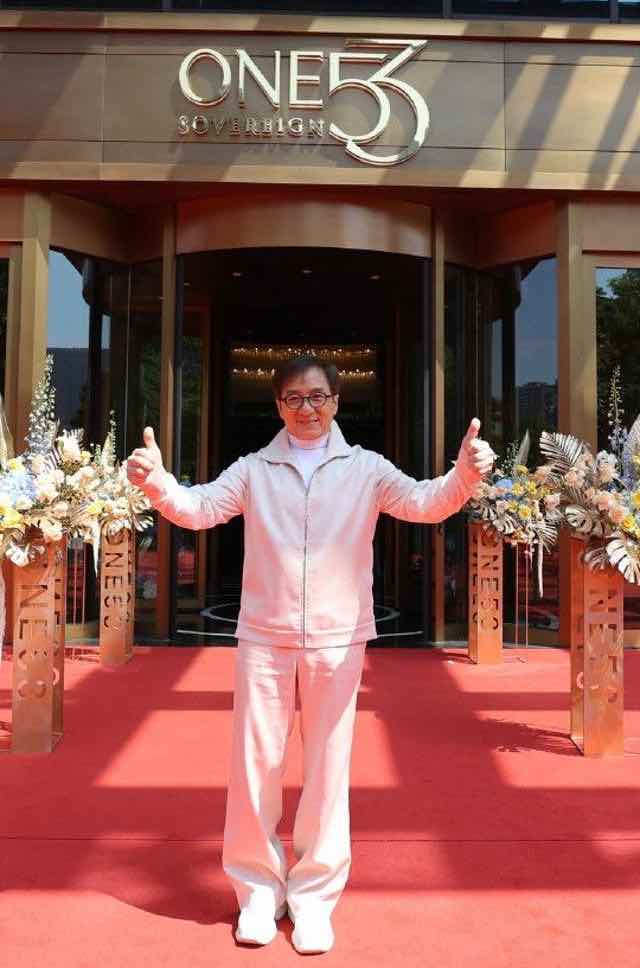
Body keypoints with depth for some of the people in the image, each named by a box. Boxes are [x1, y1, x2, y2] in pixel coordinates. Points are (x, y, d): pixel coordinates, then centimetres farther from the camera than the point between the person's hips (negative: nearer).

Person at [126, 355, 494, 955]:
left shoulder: (365, 469, 4)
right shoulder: (253, 470, 7)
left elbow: (424, 503, -8)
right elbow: (199, 508, -2)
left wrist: (465, 474, -28)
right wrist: (156, 480, -22)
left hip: (337, 641, 0)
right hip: (263, 640, 1)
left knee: (328, 771, 8)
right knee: (254, 767, 9)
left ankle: (313, 896, 27)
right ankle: (258, 888, 30)